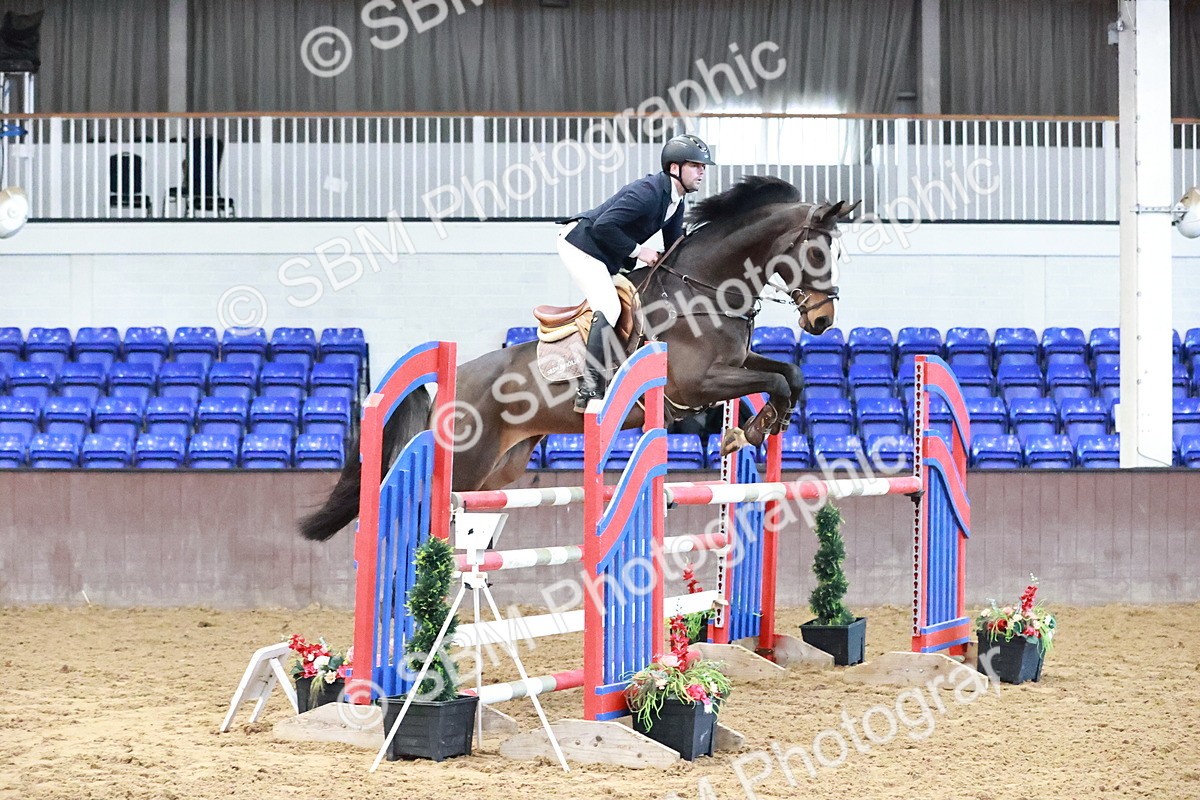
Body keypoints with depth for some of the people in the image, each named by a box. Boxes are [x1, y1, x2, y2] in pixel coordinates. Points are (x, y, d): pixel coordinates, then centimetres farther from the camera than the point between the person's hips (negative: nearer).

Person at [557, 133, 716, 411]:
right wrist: (637, 251, -21)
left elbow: (674, 250, 15)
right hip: (580, 245, -11)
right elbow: (604, 226, -29)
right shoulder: (648, 191, -24)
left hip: (607, 259, 11)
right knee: (609, 308, -22)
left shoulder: (676, 203, 6)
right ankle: (590, 389, -27)